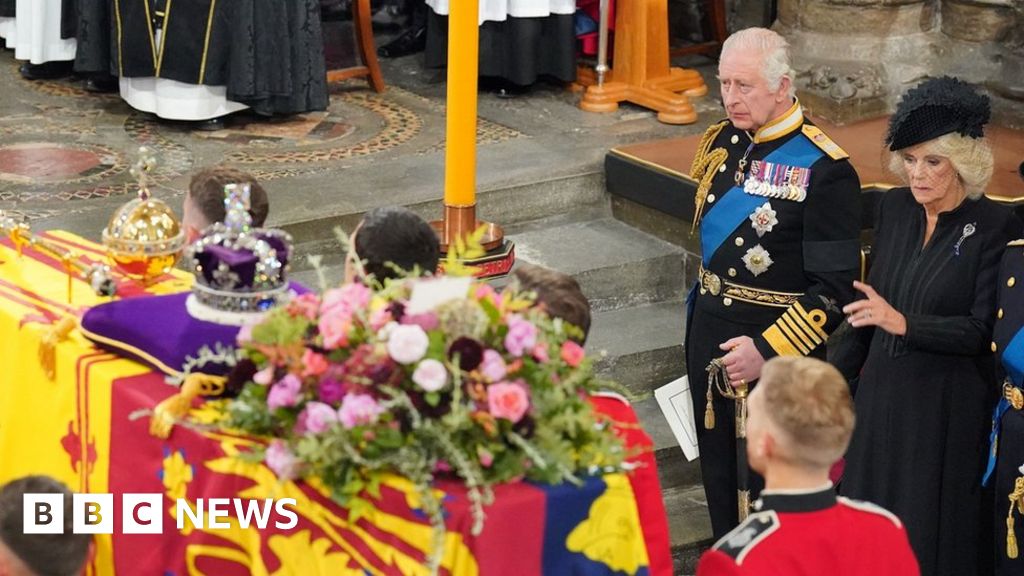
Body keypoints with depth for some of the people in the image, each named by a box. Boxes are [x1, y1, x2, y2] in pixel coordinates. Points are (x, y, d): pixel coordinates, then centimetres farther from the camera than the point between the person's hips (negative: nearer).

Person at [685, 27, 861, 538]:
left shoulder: (824, 170, -18)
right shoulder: (720, 143, 3)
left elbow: (835, 288, -19)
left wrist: (767, 351, -23)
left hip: (777, 345, -7)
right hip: (708, 332, 7)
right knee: (718, 468, 19)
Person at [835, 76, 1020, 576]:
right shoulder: (894, 208, 2)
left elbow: (983, 331, -17)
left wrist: (903, 323, -28)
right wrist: (836, 375, 14)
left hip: (949, 406, -5)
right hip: (882, 392, 5)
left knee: (932, 534, 4)